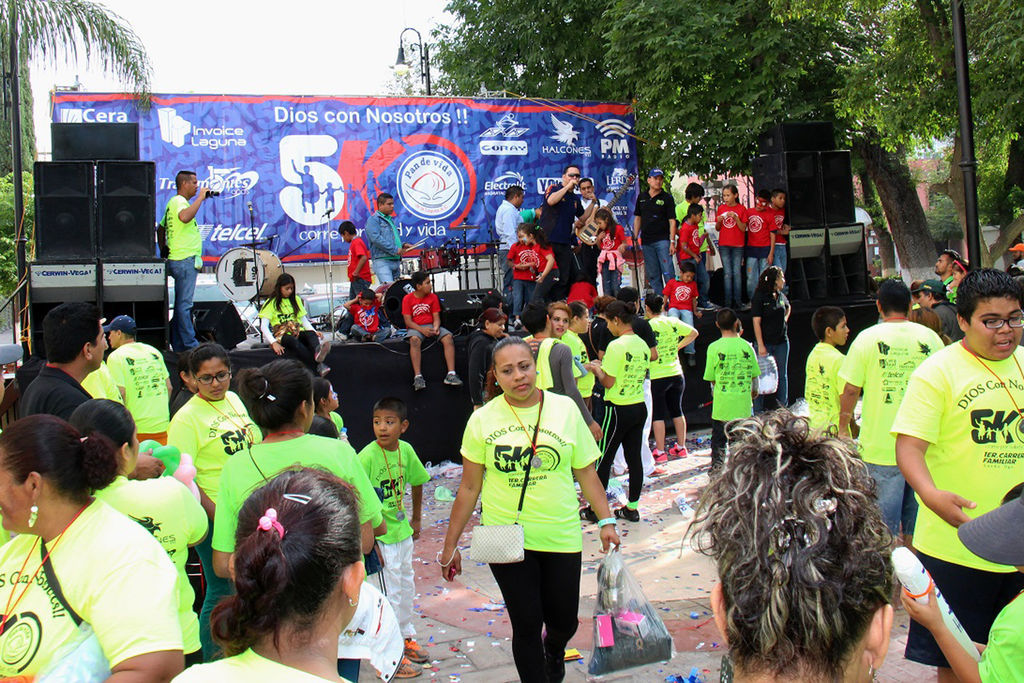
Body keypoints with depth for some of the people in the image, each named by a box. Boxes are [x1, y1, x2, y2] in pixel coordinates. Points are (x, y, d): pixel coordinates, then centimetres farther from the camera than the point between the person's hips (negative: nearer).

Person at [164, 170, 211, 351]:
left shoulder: (173, 202, 21)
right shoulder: (179, 201, -10)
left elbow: (161, 228, 29)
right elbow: (185, 217, -33)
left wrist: (164, 252, 31)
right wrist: (200, 198, -23)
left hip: (177, 260, 11)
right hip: (185, 260, -11)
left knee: (181, 304, 12)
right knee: (184, 304, -10)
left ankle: (178, 345, 17)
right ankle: (190, 344, -9)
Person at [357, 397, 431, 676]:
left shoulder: (406, 450, -4)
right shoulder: (367, 457, -21)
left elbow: (417, 481, 14)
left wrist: (416, 519, 19)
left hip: (402, 530, 6)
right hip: (380, 535, -6)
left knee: (406, 586, 19)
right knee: (392, 593, 2)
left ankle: (406, 637, 39)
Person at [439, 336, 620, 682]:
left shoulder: (565, 409, -2)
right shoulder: (482, 420, -4)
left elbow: (586, 473, 4)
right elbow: (469, 488, 1)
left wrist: (606, 521, -2)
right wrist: (450, 546, 2)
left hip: (561, 536, 1)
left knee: (564, 622, 12)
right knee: (526, 626, 4)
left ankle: (554, 648, 47)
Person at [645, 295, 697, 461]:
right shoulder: (673, 322, 2)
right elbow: (693, 333, 12)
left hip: (656, 377, -5)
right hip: (676, 374, 5)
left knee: (657, 415, 3)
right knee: (677, 411, 16)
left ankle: (660, 452, 5)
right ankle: (681, 447, 24)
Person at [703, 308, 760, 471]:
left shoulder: (714, 347, -9)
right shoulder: (746, 346, -3)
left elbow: (711, 378, -4)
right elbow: (754, 375, 5)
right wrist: (754, 390, 24)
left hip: (722, 402, -2)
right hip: (743, 403, 2)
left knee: (719, 439, 10)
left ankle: (717, 468, 14)